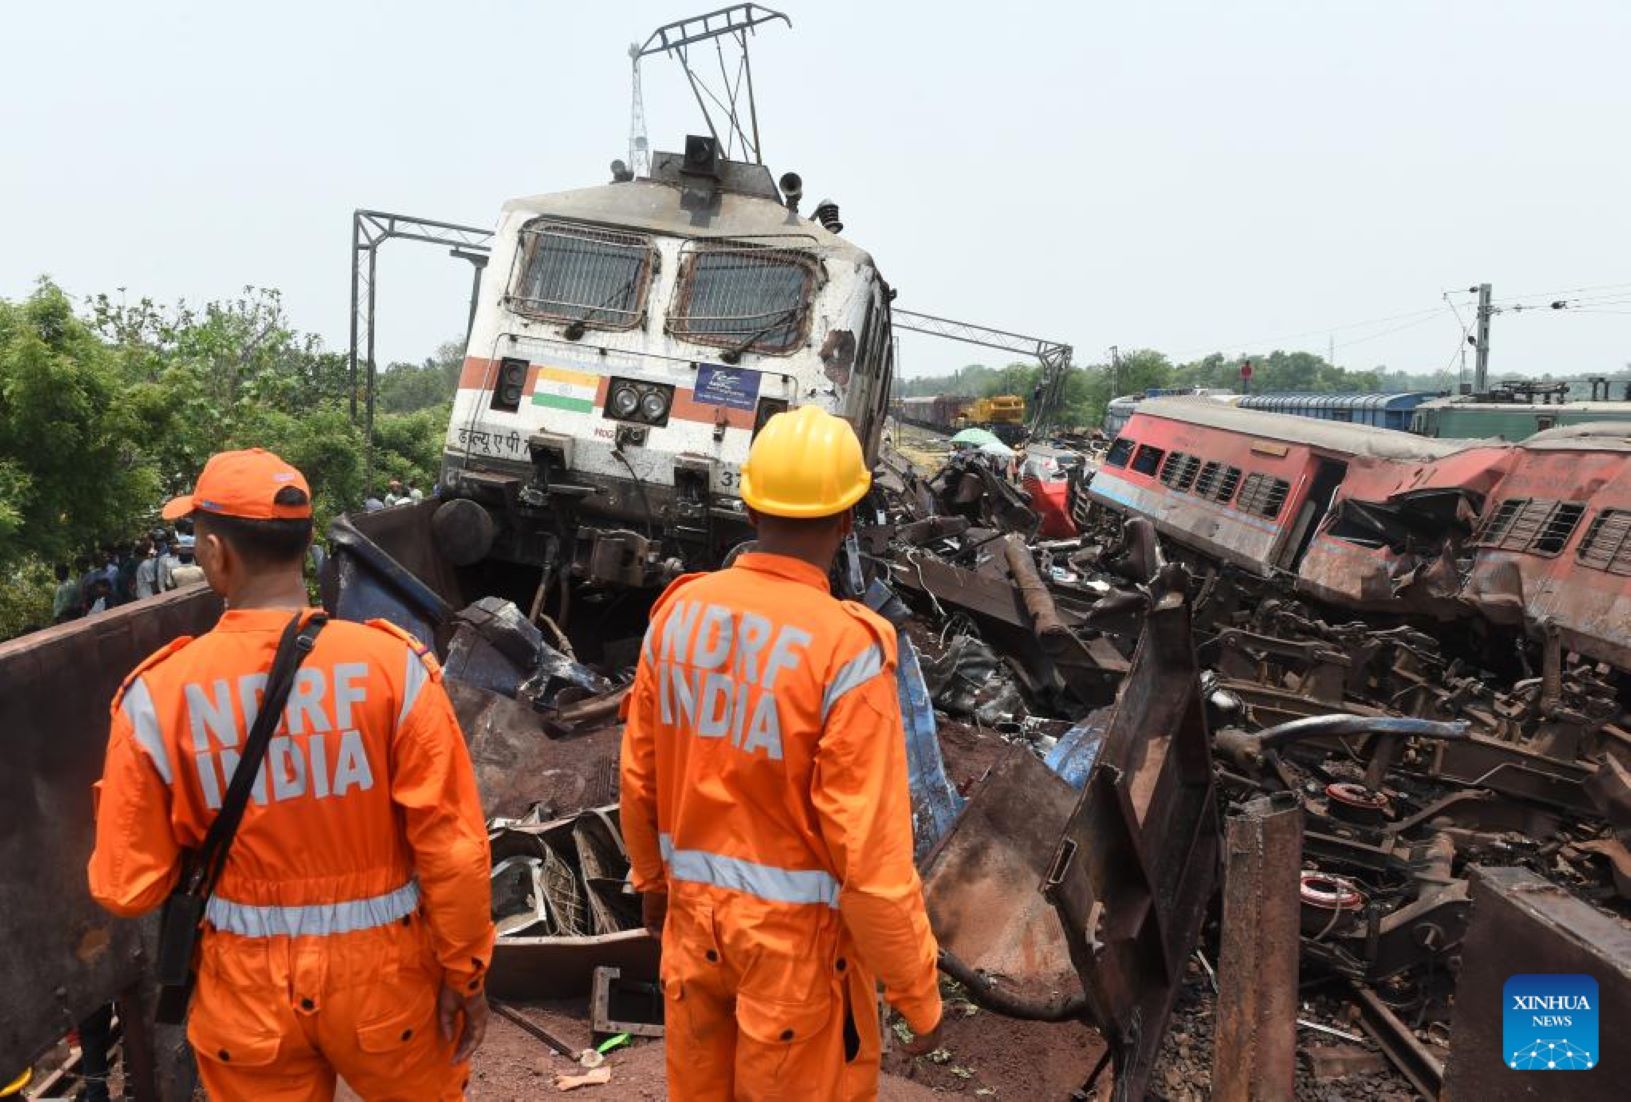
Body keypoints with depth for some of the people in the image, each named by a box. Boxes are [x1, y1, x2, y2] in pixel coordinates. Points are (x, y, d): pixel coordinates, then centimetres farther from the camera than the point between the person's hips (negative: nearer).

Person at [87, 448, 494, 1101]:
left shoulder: (159, 692, -14)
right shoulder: (392, 664, -18)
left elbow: (127, 886, -7)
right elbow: (453, 846, -15)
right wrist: (465, 972, -2)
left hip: (247, 982, 1)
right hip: (382, 969, 0)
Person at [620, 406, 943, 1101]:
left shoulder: (679, 611, -7)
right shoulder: (847, 649, -25)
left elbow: (640, 776, 4)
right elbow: (871, 850, -22)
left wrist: (650, 877, 21)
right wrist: (918, 992, -9)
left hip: (695, 907, 5)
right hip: (797, 926, -5)